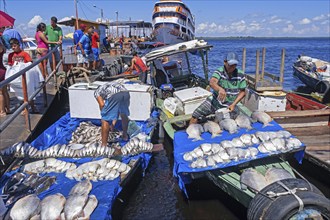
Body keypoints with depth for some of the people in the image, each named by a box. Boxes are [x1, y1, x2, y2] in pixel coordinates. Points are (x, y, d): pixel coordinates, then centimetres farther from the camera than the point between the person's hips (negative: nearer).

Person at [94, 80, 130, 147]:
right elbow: (116, 110, 39)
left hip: (113, 95, -6)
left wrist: (104, 115, 23)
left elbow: (102, 105, 8)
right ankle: (125, 135, 48)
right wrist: (113, 124, 40)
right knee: (124, 115, 30)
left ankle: (104, 145, 5)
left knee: (105, 120, 5)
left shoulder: (97, 91, 28)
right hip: (126, 93, 6)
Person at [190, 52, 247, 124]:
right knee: (195, 115, -9)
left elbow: (242, 92, 1)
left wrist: (233, 104, -11)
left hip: (228, 105, 1)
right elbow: (212, 82, -35)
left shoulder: (240, 75, -7)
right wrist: (220, 89, -57)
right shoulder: (219, 72, -14)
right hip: (215, 101, 0)